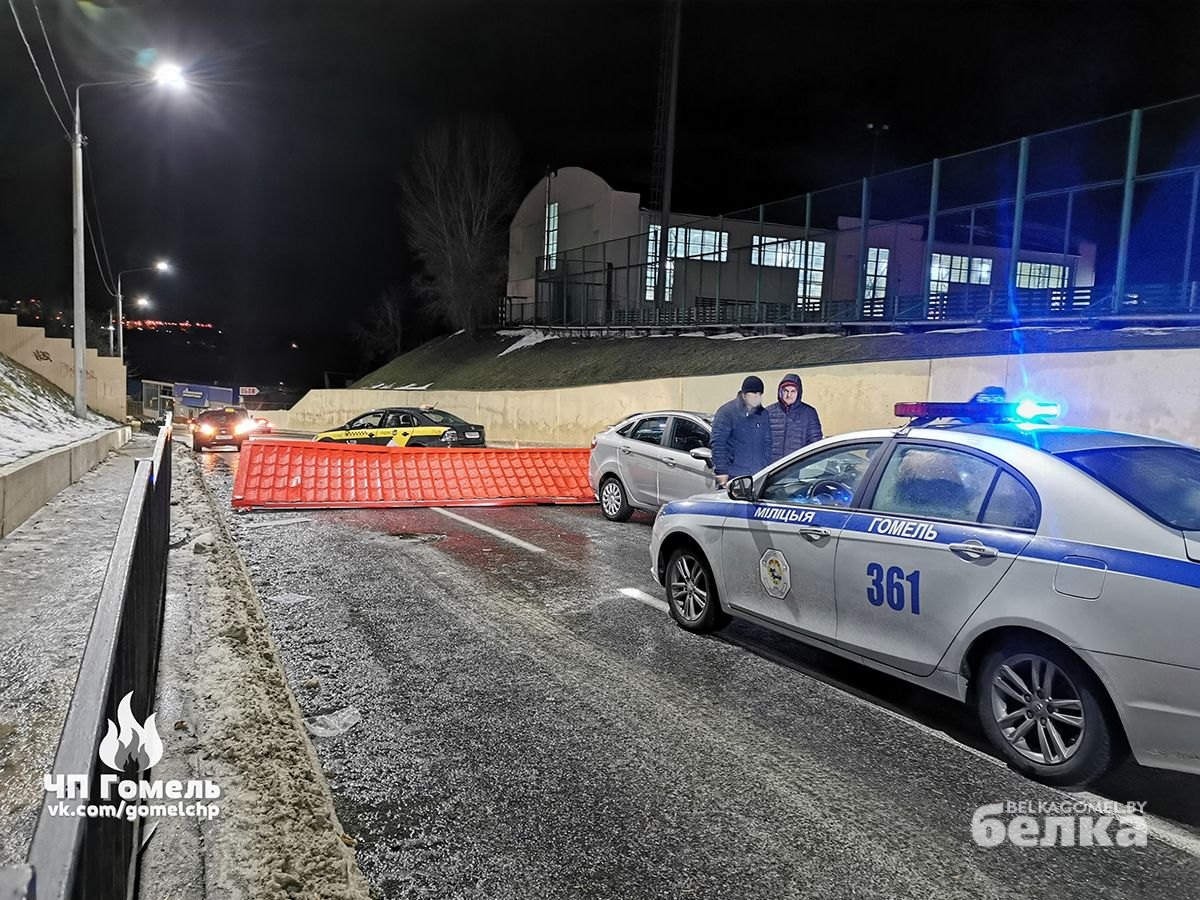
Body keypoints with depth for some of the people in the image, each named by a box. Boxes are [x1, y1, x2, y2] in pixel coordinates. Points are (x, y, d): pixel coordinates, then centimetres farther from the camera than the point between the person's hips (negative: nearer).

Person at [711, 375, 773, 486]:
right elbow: (718, 443, -11)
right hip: (733, 476, -5)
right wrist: (722, 472, -16)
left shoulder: (762, 414, 12)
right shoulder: (727, 412, -6)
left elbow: (767, 443, 17)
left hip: (758, 477, 5)